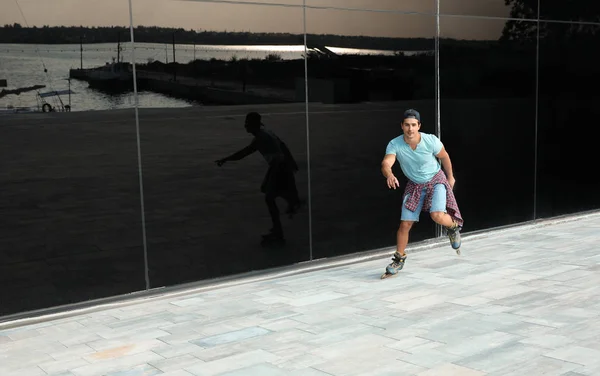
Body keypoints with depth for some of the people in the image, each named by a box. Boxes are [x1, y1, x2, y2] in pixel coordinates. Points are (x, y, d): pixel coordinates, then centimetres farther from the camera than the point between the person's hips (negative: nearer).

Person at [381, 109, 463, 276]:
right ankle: (399, 259, 20)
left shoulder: (431, 140, -23)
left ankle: (454, 227, 12)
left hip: (436, 180, -2)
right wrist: (390, 175, -61)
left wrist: (450, 177, 9)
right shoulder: (394, 145, -22)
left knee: (437, 216, -25)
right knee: (405, 224, -1)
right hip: (415, 185, 2)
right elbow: (386, 164, -38)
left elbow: (444, 156, -3)